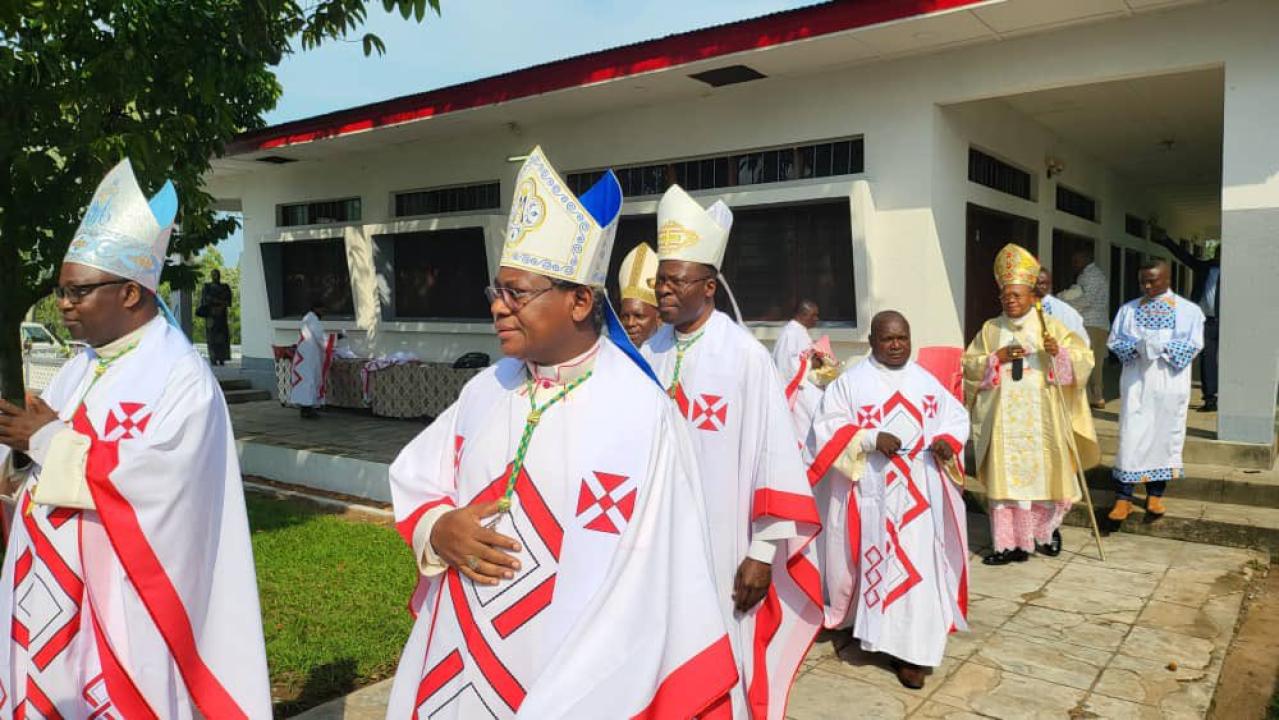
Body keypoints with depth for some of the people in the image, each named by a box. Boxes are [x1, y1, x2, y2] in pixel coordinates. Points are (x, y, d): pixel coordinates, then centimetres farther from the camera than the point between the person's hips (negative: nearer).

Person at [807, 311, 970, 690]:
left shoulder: (926, 380, 10)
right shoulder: (851, 381, -2)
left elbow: (956, 416, 14)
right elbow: (828, 427, -7)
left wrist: (947, 441, -7)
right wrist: (871, 439, -20)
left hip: (920, 493, 3)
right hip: (873, 493, -3)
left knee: (919, 565, 1)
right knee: (877, 563, 3)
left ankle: (911, 648, 8)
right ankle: (874, 625, 25)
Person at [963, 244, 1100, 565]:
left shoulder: (1050, 326, 2)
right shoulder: (990, 330, 8)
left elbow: (1085, 358, -4)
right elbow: (968, 364, 6)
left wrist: (1059, 352, -23)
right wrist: (996, 358, -10)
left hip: (1040, 420, -1)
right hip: (1003, 421, 1)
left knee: (1041, 475, 7)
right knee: (1004, 479, -1)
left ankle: (1046, 530, 32)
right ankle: (1009, 543, 5)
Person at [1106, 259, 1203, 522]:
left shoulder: (1188, 310, 2)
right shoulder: (1128, 309, 8)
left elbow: (1193, 344, -5)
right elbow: (1114, 341, 4)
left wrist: (1163, 346, -20)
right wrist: (1137, 347, -15)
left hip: (1170, 382, 0)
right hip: (1136, 381, 1)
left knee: (1165, 434, 6)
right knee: (1131, 435, -3)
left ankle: (1155, 494, 19)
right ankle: (1123, 497, -1)